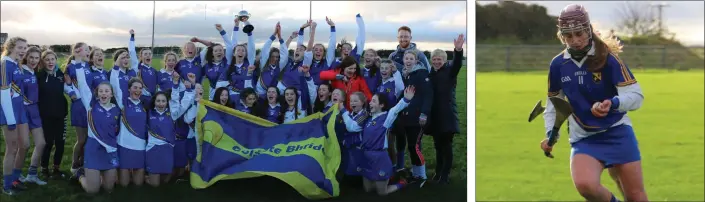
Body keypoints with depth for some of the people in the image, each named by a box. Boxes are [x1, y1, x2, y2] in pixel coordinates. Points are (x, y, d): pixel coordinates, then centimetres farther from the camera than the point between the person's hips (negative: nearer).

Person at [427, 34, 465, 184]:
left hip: (446, 114, -5)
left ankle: (445, 175, 2)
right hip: (434, 115, 5)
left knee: (446, 145, -1)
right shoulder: (431, 74, 10)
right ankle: (438, 172, 21)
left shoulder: (449, 71, -3)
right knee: (438, 145, 13)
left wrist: (458, 50, -41)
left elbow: (457, 64, -23)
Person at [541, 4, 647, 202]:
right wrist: (551, 134, 0)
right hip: (583, 139, 2)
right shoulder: (558, 65, 1)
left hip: (617, 133, -1)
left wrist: (612, 104, -33)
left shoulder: (607, 58, -10)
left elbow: (636, 95, -13)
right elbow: (553, 103, 15)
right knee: (585, 185, -27)